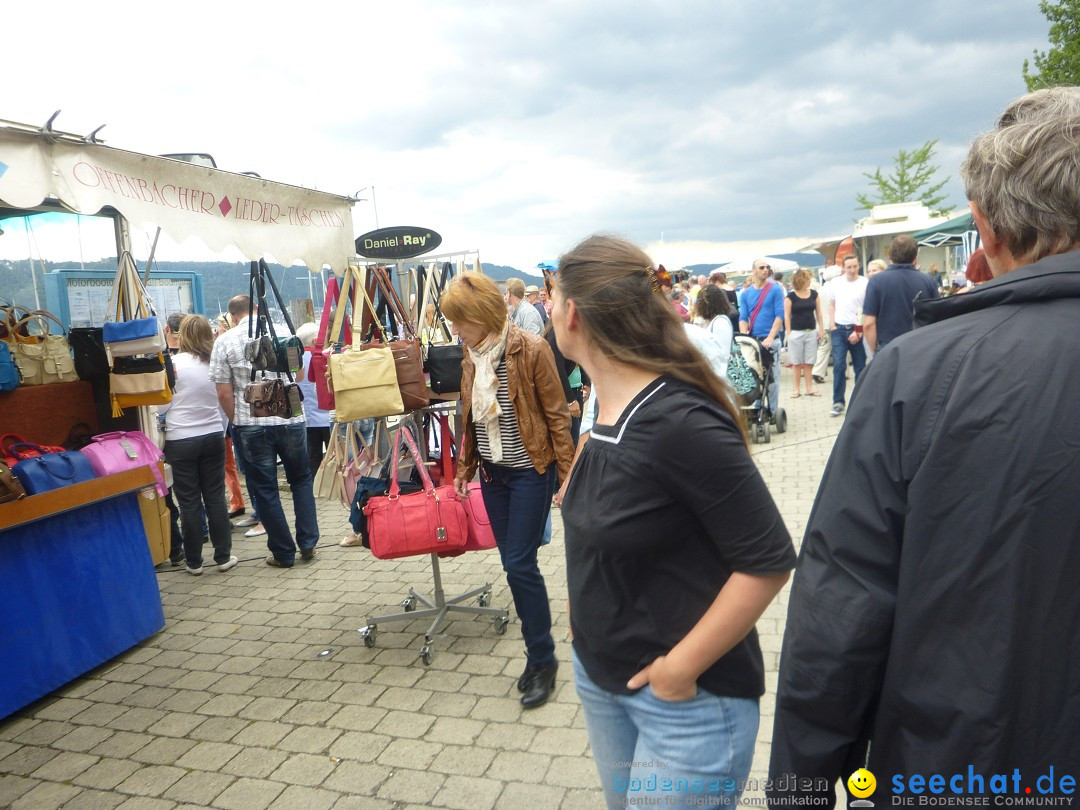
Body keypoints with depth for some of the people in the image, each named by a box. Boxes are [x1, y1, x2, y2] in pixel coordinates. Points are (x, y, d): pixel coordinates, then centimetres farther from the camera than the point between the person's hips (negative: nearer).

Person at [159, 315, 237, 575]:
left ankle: (194, 561, 14)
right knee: (215, 497, 10)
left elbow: (161, 405, -8)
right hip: (213, 436, 3)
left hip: (180, 440, -3)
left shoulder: (174, 363, -11)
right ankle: (223, 556, 14)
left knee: (189, 502, 5)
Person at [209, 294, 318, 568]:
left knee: (265, 490, 8)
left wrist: (237, 422, 8)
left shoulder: (224, 342, -2)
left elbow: (224, 393, -5)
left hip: (252, 424, -2)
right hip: (291, 419, 2)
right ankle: (308, 543, 15)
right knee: (301, 480, 19)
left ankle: (283, 553, 14)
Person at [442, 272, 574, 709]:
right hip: (493, 472, 6)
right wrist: (464, 468, 16)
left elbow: (557, 415, -11)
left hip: (531, 471, -6)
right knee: (513, 564, 10)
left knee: (520, 564, -6)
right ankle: (538, 652, 25)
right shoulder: (472, 355, 4)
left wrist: (567, 476, -12)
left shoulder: (531, 349, -14)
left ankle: (542, 659, 12)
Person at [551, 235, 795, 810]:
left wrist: (682, 667, -19)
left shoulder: (680, 423, -26)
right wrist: (588, 628, 7)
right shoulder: (606, 405, -1)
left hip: (687, 699, -8)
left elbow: (768, 562, -22)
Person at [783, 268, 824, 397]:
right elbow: (787, 316, -4)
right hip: (796, 332, -3)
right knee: (797, 363, 4)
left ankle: (809, 388, 13)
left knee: (809, 362, 6)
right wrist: (788, 333, -8)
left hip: (811, 332, 3)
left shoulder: (814, 294, 5)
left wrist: (821, 329, 4)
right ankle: (796, 389, 11)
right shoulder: (790, 296, -5)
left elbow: (818, 313, 10)